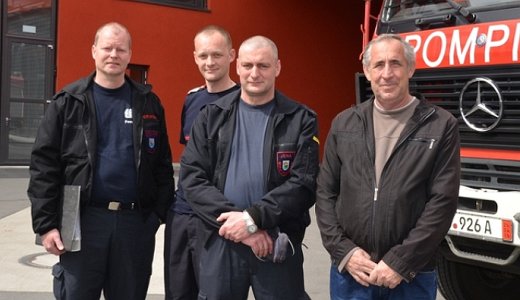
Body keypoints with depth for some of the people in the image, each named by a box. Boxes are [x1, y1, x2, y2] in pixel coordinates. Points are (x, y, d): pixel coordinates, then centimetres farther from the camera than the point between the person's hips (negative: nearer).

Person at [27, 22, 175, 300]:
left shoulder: (148, 103, 8)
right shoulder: (69, 102, 2)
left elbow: (162, 163, 9)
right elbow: (44, 165, -2)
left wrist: (161, 212, 0)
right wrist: (46, 224, -8)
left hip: (136, 221, 2)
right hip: (84, 220, -2)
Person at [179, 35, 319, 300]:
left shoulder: (300, 120, 0)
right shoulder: (211, 117, 6)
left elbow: (304, 185, -8)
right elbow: (191, 177, -2)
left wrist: (253, 218, -18)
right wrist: (239, 222, -14)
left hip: (279, 245, -1)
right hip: (221, 242, 2)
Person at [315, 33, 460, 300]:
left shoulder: (441, 126, -3)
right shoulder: (344, 123, 6)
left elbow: (443, 201, -8)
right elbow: (325, 192, 6)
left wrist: (400, 263, -12)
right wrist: (344, 251, -5)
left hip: (411, 277, -2)